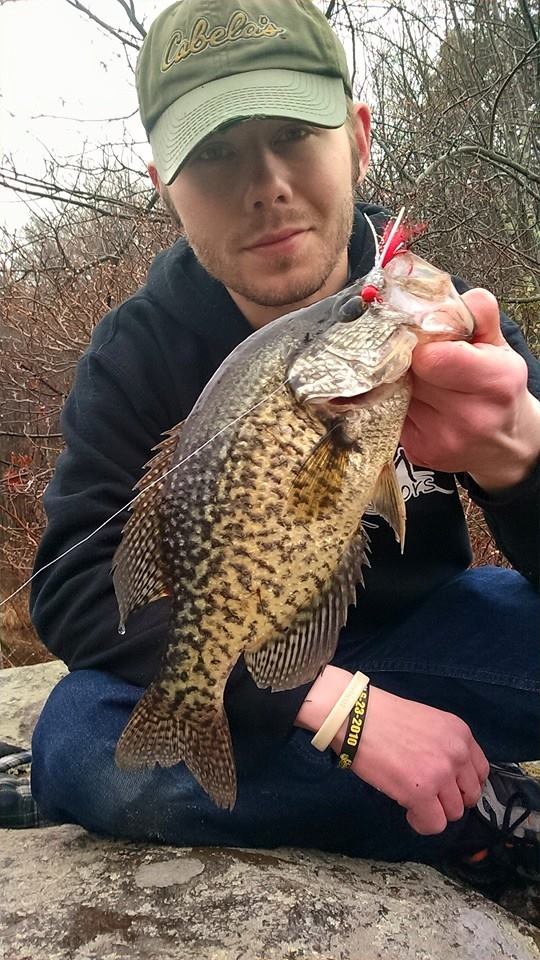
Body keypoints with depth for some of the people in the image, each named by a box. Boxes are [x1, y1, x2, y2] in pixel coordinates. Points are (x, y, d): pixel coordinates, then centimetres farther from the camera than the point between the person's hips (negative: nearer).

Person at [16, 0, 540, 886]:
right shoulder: (138, 353, -13)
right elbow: (78, 587, -22)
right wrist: (337, 704, -34)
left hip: (418, 636, 1)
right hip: (234, 668, 1)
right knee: (78, 741, -31)